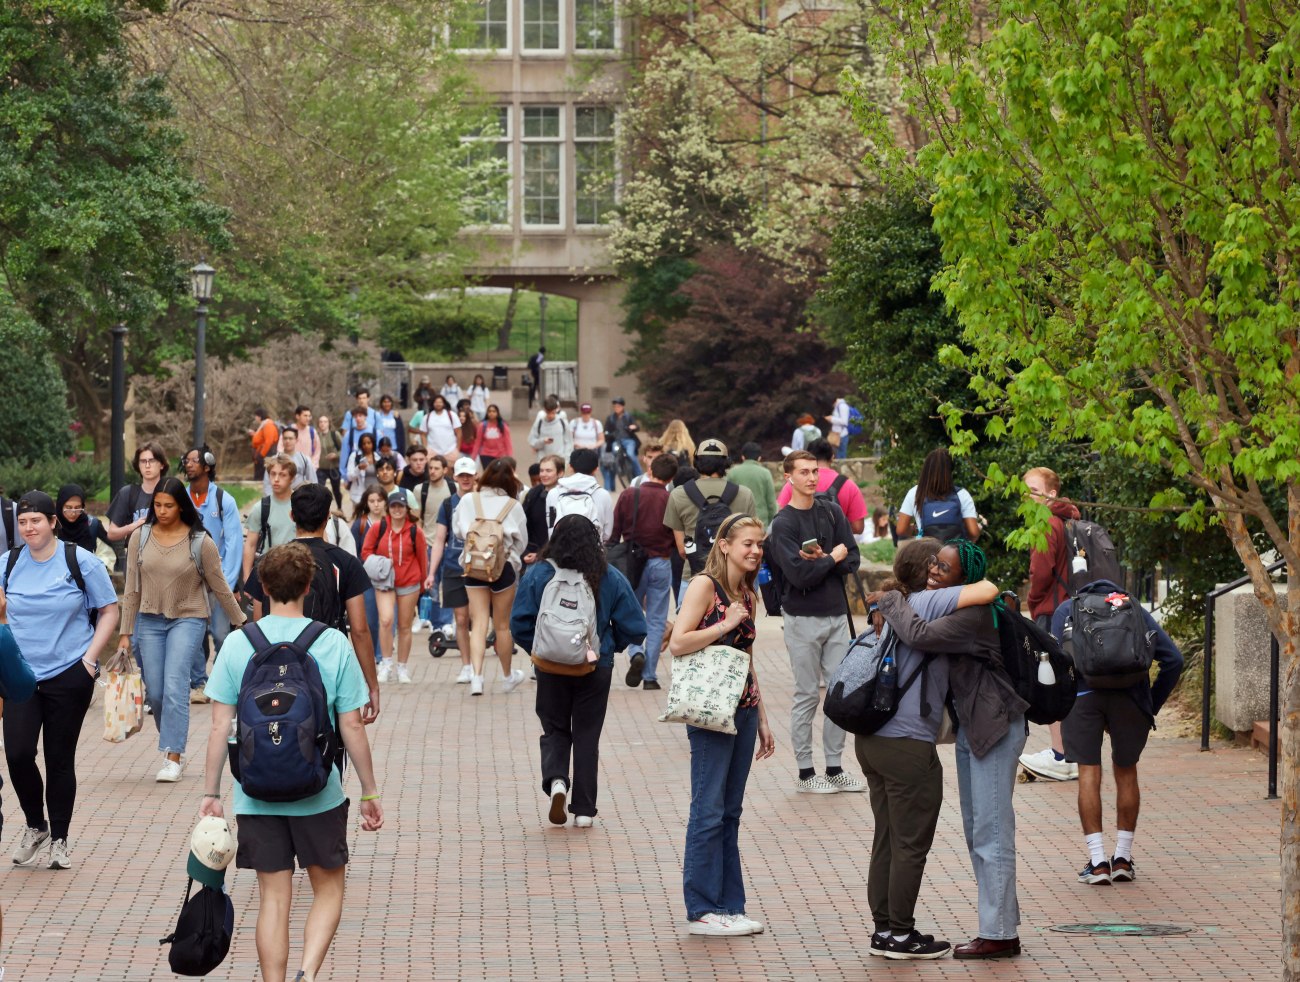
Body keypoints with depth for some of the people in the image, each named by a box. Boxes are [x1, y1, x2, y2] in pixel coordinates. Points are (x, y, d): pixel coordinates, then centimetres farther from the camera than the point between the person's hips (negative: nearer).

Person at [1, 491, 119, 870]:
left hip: (68, 675, -2)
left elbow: (109, 612, 1)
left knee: (60, 758, 3)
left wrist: (90, 658, -7)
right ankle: (34, 827, 15)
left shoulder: (80, 562, -4)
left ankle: (59, 839, 17)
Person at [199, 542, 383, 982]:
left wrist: (210, 793, 5)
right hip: (318, 794, -1)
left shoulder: (237, 645, -3)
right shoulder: (333, 644, -6)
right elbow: (351, 726, -3)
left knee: (273, 897, 10)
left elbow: (220, 727, -3)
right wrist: (370, 792, 7)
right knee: (328, 888, 13)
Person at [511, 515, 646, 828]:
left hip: (551, 669, -1)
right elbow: (634, 628, -6)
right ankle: (584, 810, 11)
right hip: (596, 669, 1)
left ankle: (556, 779, -12)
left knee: (555, 730, 16)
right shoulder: (611, 579, -6)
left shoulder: (538, 574, -9)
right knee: (587, 735, 12)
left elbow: (519, 623, -11)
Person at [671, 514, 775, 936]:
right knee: (709, 810, -4)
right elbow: (678, 644, -18)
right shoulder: (705, 585, -9)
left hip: (743, 709, 8)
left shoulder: (747, 595, 15)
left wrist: (762, 720, 20)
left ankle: (729, 905, 14)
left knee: (730, 812, 10)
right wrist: (727, 624, -15)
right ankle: (702, 909, 1)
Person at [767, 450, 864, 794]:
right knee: (807, 695, 1)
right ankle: (805, 772, 9)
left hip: (837, 614, 5)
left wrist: (821, 560, -14)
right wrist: (833, 558, -7)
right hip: (803, 619, -5)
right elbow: (799, 575, -19)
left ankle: (834, 768, 16)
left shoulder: (832, 513, 7)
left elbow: (853, 561, 2)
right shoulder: (783, 523, -9)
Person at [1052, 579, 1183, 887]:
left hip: (1082, 693, -1)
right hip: (1129, 694, 1)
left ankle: (1097, 862, 6)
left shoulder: (1067, 609, 25)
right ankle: (1123, 859, 22)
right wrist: (1151, 707, 19)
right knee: (1126, 772, 18)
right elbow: (1173, 659, 15)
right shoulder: (1135, 609, 27)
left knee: (1089, 773, 9)